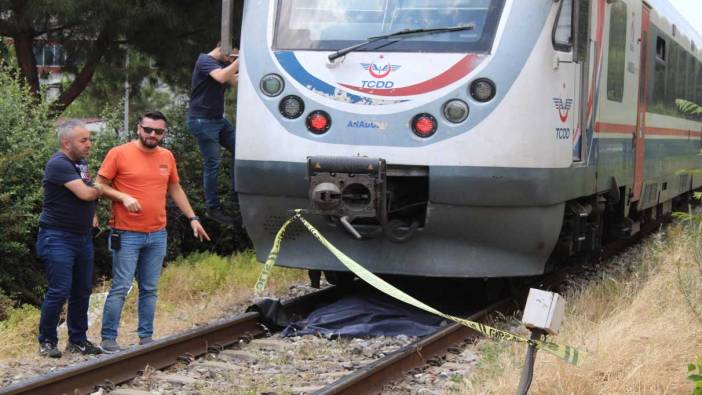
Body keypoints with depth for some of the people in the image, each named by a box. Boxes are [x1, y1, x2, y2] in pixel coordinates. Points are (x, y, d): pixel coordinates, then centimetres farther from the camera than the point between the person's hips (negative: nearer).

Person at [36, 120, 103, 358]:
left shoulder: (80, 162, 14)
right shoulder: (58, 164, -15)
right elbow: (84, 193, -23)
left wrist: (92, 213, 14)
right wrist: (99, 190, -2)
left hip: (83, 237, 9)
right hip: (58, 238, -9)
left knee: (82, 291, 9)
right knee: (59, 291, -9)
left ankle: (78, 340, 19)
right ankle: (47, 342, 3)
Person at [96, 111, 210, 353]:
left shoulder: (167, 157, 10)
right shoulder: (119, 154, -6)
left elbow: (175, 189, 21)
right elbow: (100, 185, -4)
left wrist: (192, 218, 17)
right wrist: (124, 197, -19)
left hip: (158, 235, 5)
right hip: (127, 235, -5)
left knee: (150, 289, 10)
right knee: (120, 288, -6)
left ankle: (146, 336, 18)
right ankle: (108, 338, 1)